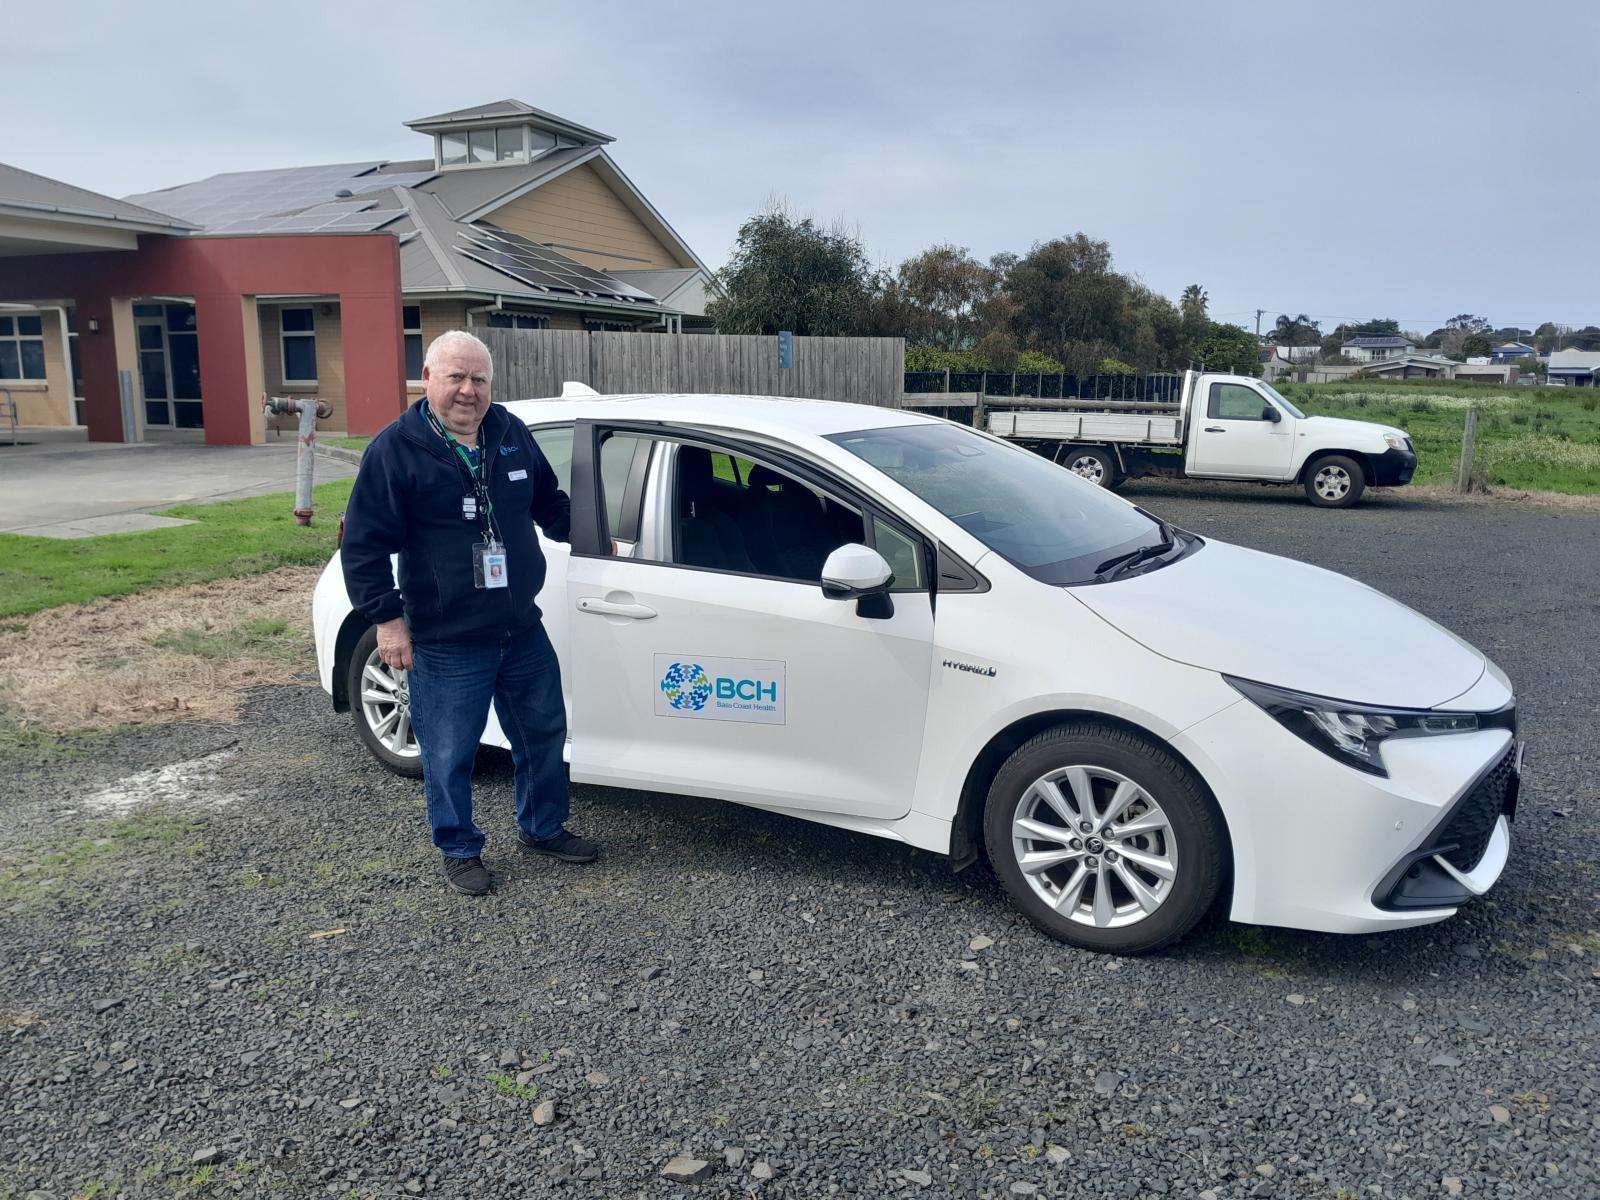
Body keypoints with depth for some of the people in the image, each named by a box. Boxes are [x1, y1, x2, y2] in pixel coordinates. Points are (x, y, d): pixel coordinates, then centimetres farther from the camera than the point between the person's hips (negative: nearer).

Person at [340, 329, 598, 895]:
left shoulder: (511, 434, 6)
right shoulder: (395, 449, -10)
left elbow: (548, 502, 23)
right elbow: (363, 544, -9)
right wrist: (387, 618, -13)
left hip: (524, 631, 5)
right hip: (445, 645, -5)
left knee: (543, 733, 17)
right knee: (450, 756, 7)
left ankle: (543, 828, 38)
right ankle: (460, 851, 29)